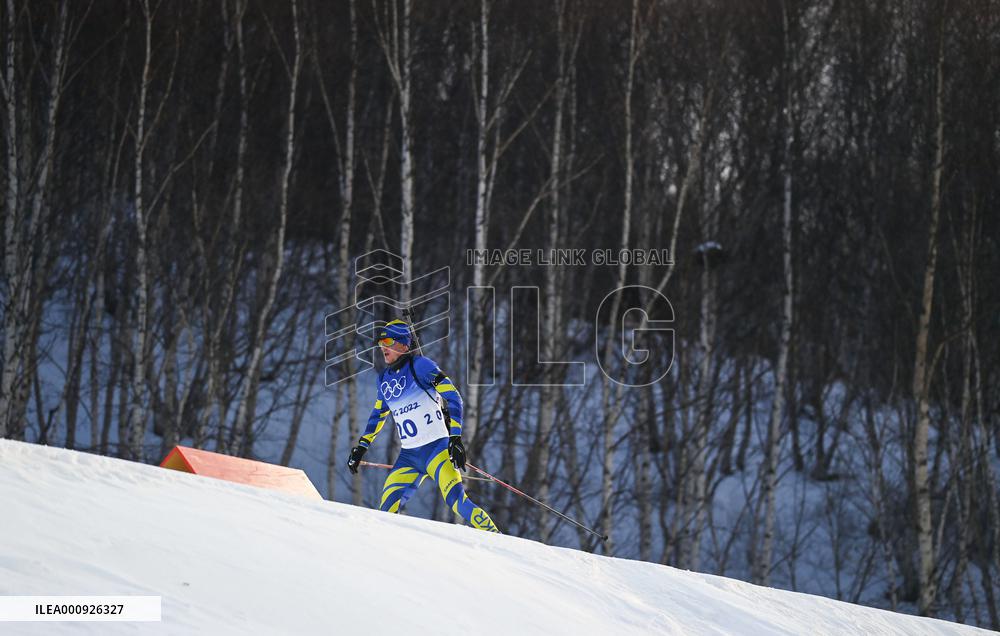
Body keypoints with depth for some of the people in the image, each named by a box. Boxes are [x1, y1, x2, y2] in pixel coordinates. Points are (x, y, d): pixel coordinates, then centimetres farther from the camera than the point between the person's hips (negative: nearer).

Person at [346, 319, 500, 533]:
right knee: (387, 510, -4)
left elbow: (453, 397, -14)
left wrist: (455, 437, -21)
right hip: (408, 456, 7)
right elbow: (378, 414, 29)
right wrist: (361, 447, 26)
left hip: (436, 449, -7)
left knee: (456, 500, -24)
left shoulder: (419, 365, -9)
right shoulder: (384, 379, 13)